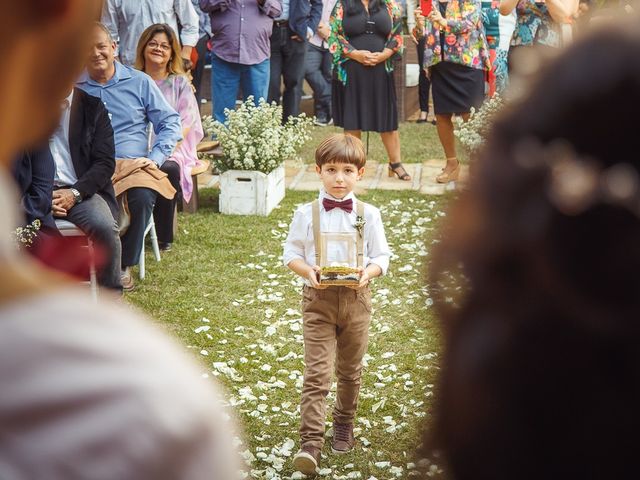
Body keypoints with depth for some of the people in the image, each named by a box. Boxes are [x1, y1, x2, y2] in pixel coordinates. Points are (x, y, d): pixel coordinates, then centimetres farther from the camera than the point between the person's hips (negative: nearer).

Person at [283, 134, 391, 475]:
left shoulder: (368, 215, 0)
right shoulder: (307, 214, -2)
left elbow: (382, 257, 1)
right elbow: (291, 253, 2)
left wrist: (368, 272, -20)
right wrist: (308, 271, -17)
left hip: (356, 297, 2)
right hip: (319, 297, -2)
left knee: (350, 370, 16)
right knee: (317, 372, -9)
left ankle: (344, 423, 38)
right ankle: (310, 441, -13)